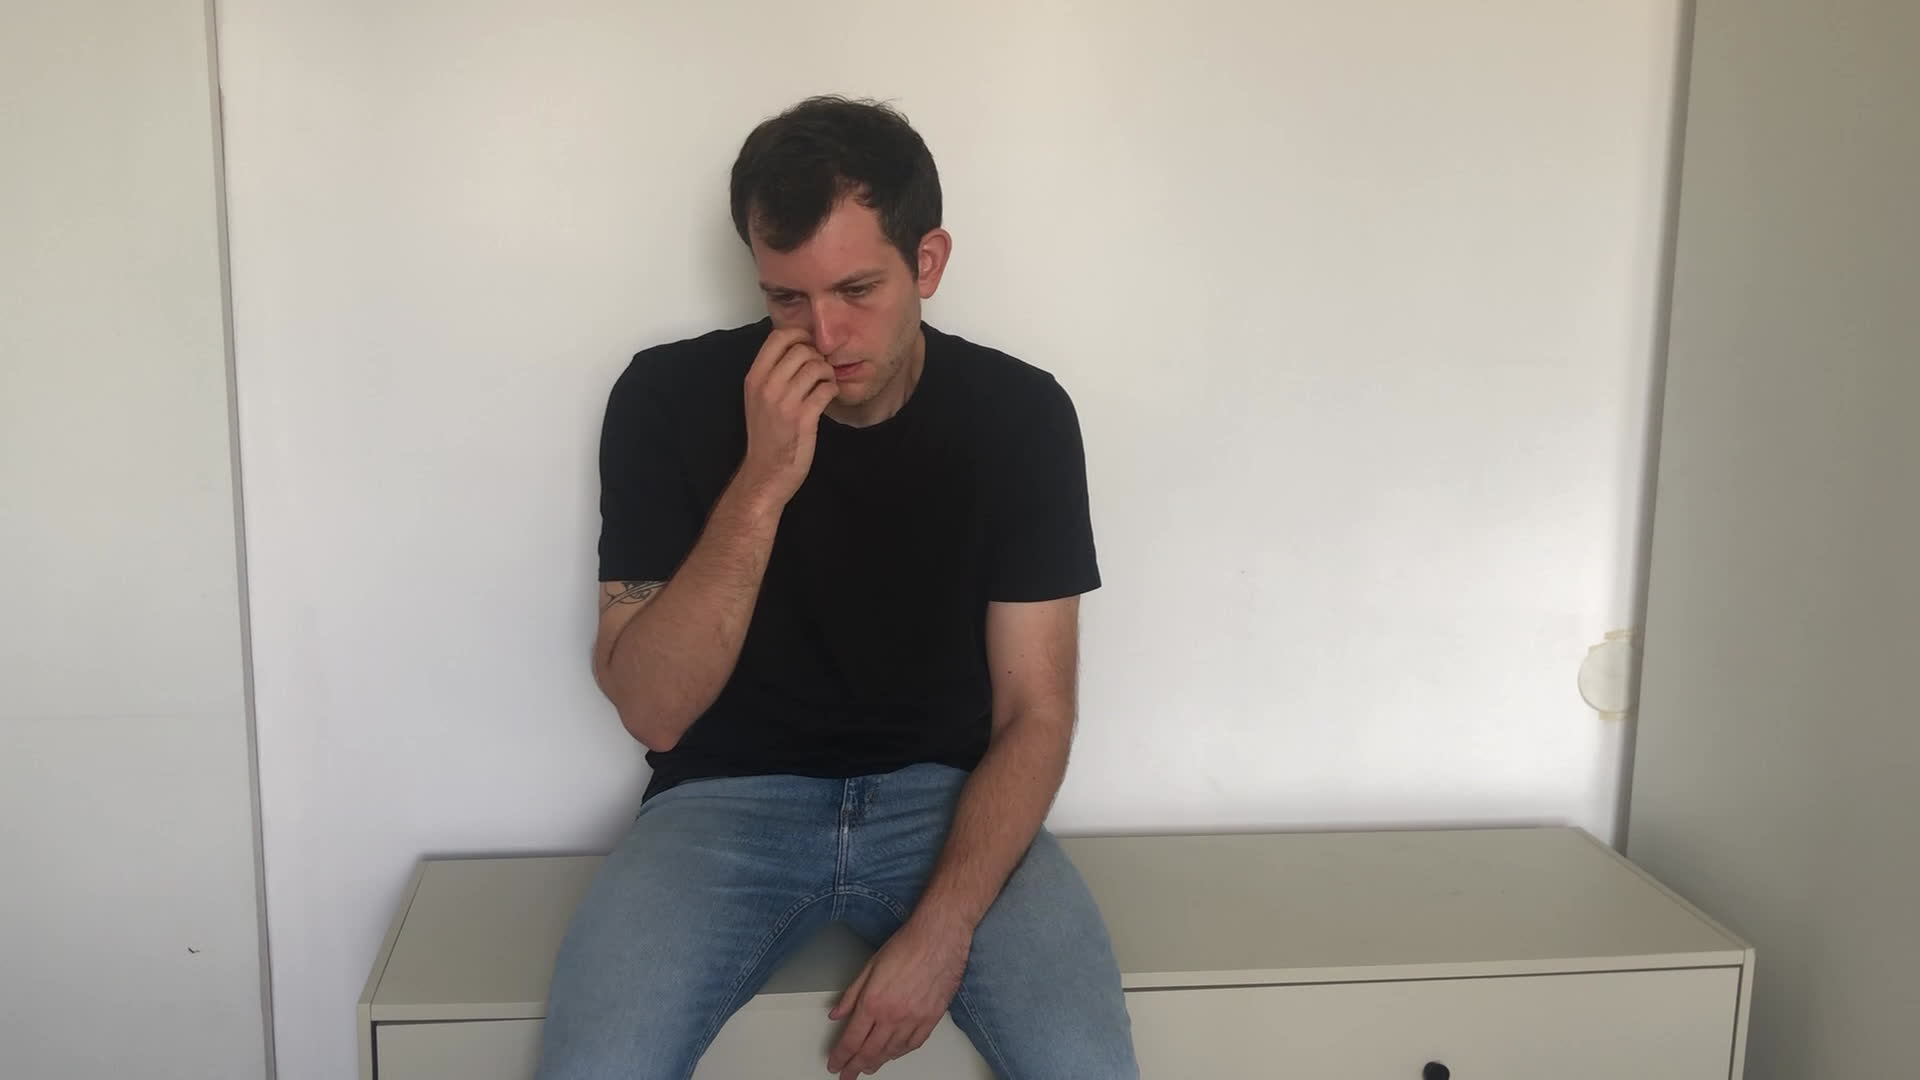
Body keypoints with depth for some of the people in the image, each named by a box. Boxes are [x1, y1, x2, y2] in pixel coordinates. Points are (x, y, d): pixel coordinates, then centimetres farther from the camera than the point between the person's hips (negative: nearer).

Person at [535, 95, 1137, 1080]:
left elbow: (1033, 713, -5)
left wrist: (942, 931, -19)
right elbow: (651, 710, -14)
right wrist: (761, 484, -26)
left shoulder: (1019, 415, -8)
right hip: (728, 799, 0)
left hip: (944, 794, 1)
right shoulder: (668, 397, -10)